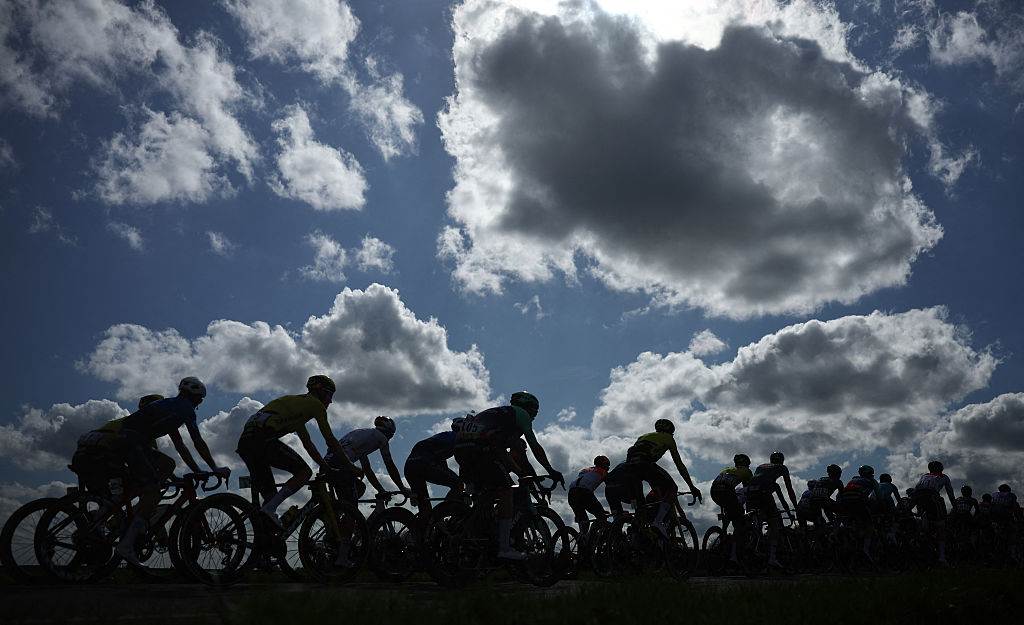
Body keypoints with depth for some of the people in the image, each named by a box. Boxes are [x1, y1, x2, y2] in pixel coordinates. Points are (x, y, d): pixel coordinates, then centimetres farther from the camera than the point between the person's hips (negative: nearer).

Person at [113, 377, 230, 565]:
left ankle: (141, 509, 3)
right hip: (133, 441, -9)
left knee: (168, 464, 17)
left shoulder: (170, 405, 29)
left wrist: (198, 471, 29)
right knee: (153, 492, -14)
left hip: (123, 439, 9)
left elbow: (179, 445, 30)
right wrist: (215, 469, 8)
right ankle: (126, 544, -21)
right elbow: (199, 443, 1)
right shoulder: (185, 407, 2)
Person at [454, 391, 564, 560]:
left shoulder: (499, 413, 37)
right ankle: (505, 548, -4)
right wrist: (551, 471, 22)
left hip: (460, 450, 9)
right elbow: (535, 448, 14)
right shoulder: (520, 413, 14)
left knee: (486, 492, 22)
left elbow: (501, 452, 35)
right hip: (480, 449, -9)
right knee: (505, 491, 0)